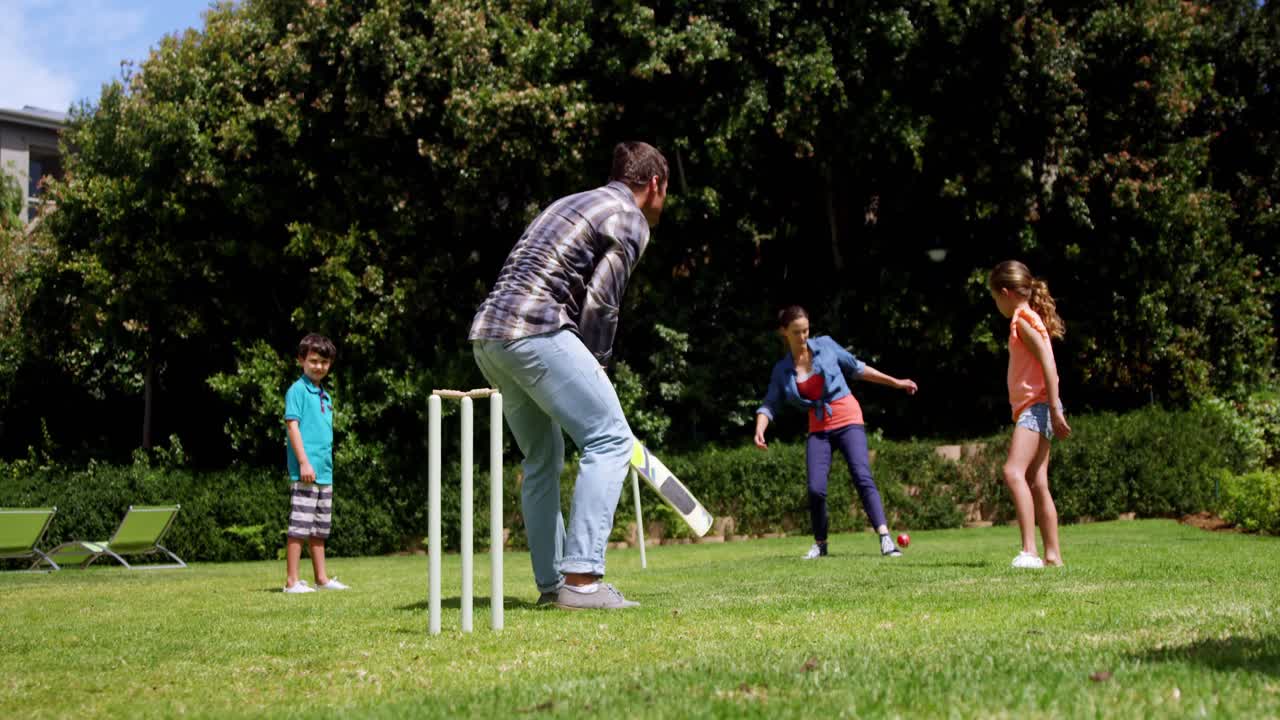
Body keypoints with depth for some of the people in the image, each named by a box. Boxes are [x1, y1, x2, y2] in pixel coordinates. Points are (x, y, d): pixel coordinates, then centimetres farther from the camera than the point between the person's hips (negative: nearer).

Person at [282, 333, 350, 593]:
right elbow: (292, 425, -13)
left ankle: (322, 578, 19)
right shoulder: (298, 390, -6)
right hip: (304, 473, -8)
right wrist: (304, 462, -19)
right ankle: (292, 581, -5)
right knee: (299, 526, -8)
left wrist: (327, 465, 18)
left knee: (320, 528, 13)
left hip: (324, 473, 8)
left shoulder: (326, 396, 17)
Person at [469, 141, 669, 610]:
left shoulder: (575, 203, 29)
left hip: (486, 333, 9)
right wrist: (596, 364, 8)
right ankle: (581, 578, -15)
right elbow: (598, 303, -6)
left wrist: (587, 368, 19)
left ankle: (551, 582, 18)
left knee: (543, 459, 17)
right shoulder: (631, 220, 2)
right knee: (610, 440, -8)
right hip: (533, 329, -9)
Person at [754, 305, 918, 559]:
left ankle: (885, 538, -26)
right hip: (818, 429, 2)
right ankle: (820, 544, 10)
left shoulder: (825, 345, 1)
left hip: (848, 421, -2)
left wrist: (895, 382, 13)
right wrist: (759, 430, -17)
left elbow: (857, 368, 11)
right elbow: (770, 404, 2)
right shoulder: (782, 370, 4)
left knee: (862, 477, -19)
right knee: (816, 488, -11)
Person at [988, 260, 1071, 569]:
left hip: (1036, 406, -11)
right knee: (1037, 484, 9)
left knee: (1014, 471, -24)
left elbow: (1048, 362, -19)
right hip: (1033, 409, 11)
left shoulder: (1023, 320, -9)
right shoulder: (1030, 318, 20)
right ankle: (1053, 555, 12)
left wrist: (1054, 409, -23)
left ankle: (1029, 550, -32)